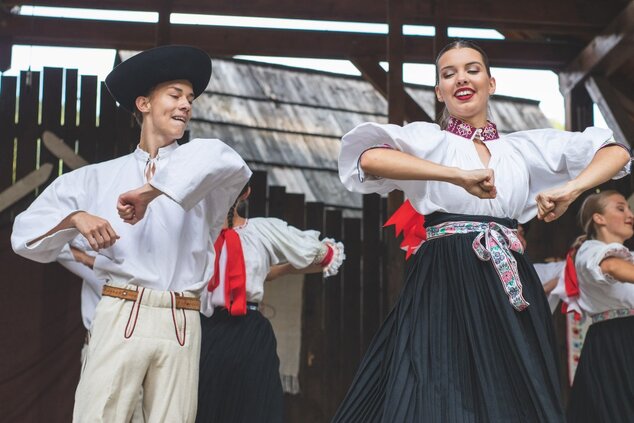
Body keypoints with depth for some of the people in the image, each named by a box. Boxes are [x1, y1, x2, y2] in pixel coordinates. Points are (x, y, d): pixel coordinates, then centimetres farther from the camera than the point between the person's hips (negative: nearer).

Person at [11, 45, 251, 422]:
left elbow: (225, 160, -15)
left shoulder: (194, 168, 12)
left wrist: (152, 191, -17)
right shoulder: (100, 178, 15)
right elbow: (25, 234, 13)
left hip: (182, 326, 1)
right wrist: (75, 218, -6)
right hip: (121, 318, 0)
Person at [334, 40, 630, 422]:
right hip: (445, 286, -3)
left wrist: (570, 189, -6)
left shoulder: (524, 146, 16)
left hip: (511, 289, 4)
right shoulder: (427, 139, 6)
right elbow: (368, 157, -17)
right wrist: (458, 176, -22)